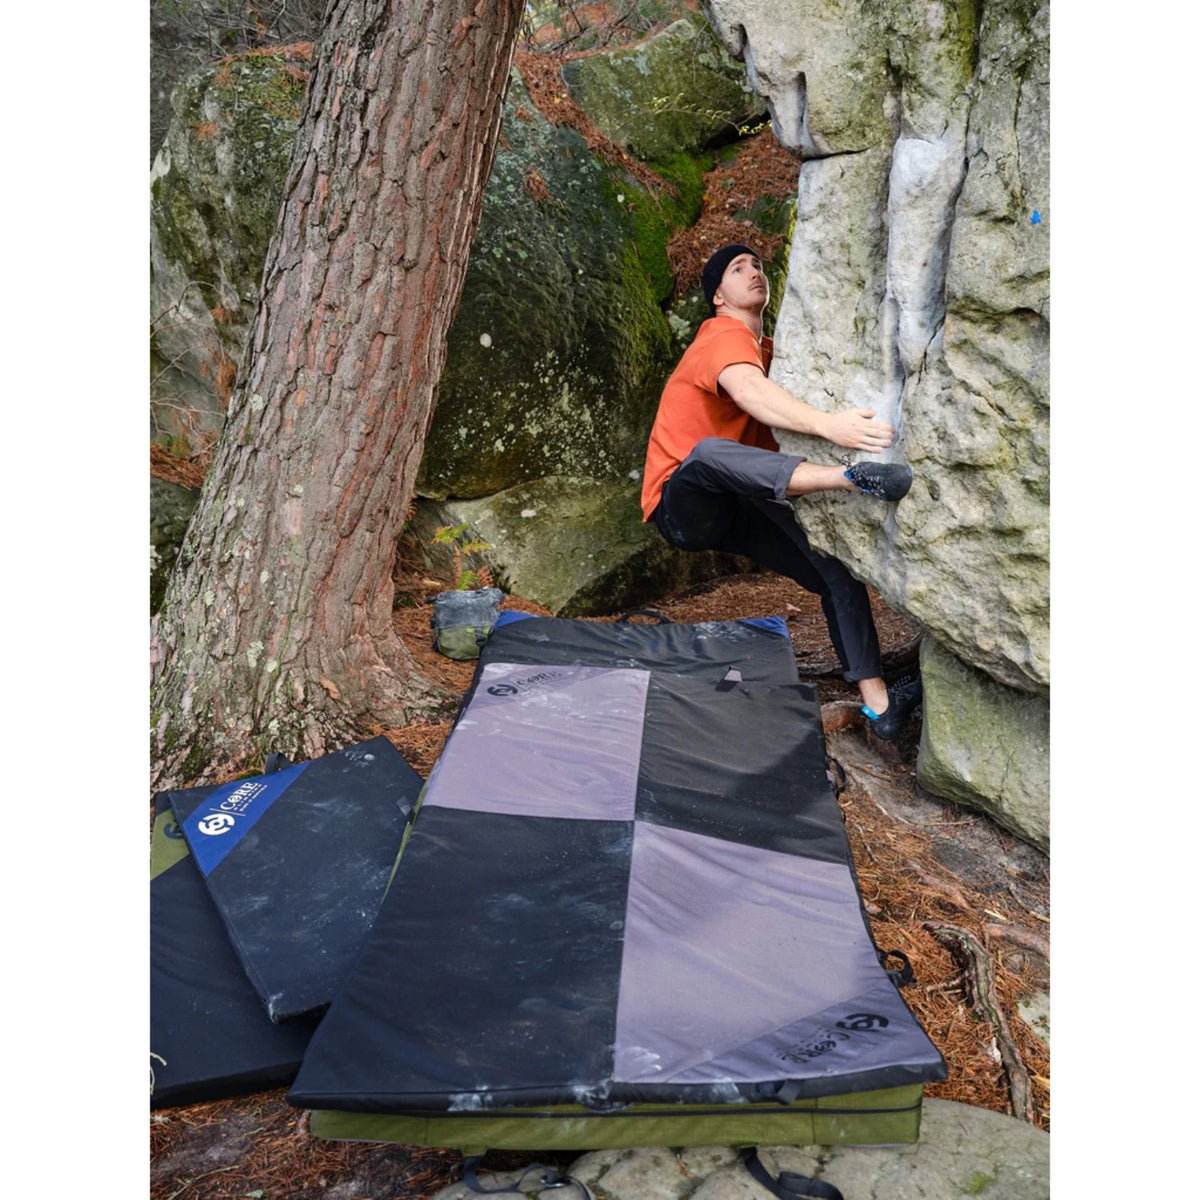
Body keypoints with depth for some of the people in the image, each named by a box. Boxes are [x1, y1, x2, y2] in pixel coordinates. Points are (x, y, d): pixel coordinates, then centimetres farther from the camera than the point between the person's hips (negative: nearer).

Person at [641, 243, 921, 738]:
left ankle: (878, 704, 2)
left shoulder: (766, 351, 18)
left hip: (738, 510, 9)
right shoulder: (724, 337, -13)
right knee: (709, 452, -42)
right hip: (682, 507, -9)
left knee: (837, 569, -1)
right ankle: (852, 476, -58)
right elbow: (749, 392, -36)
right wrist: (827, 424, -52)